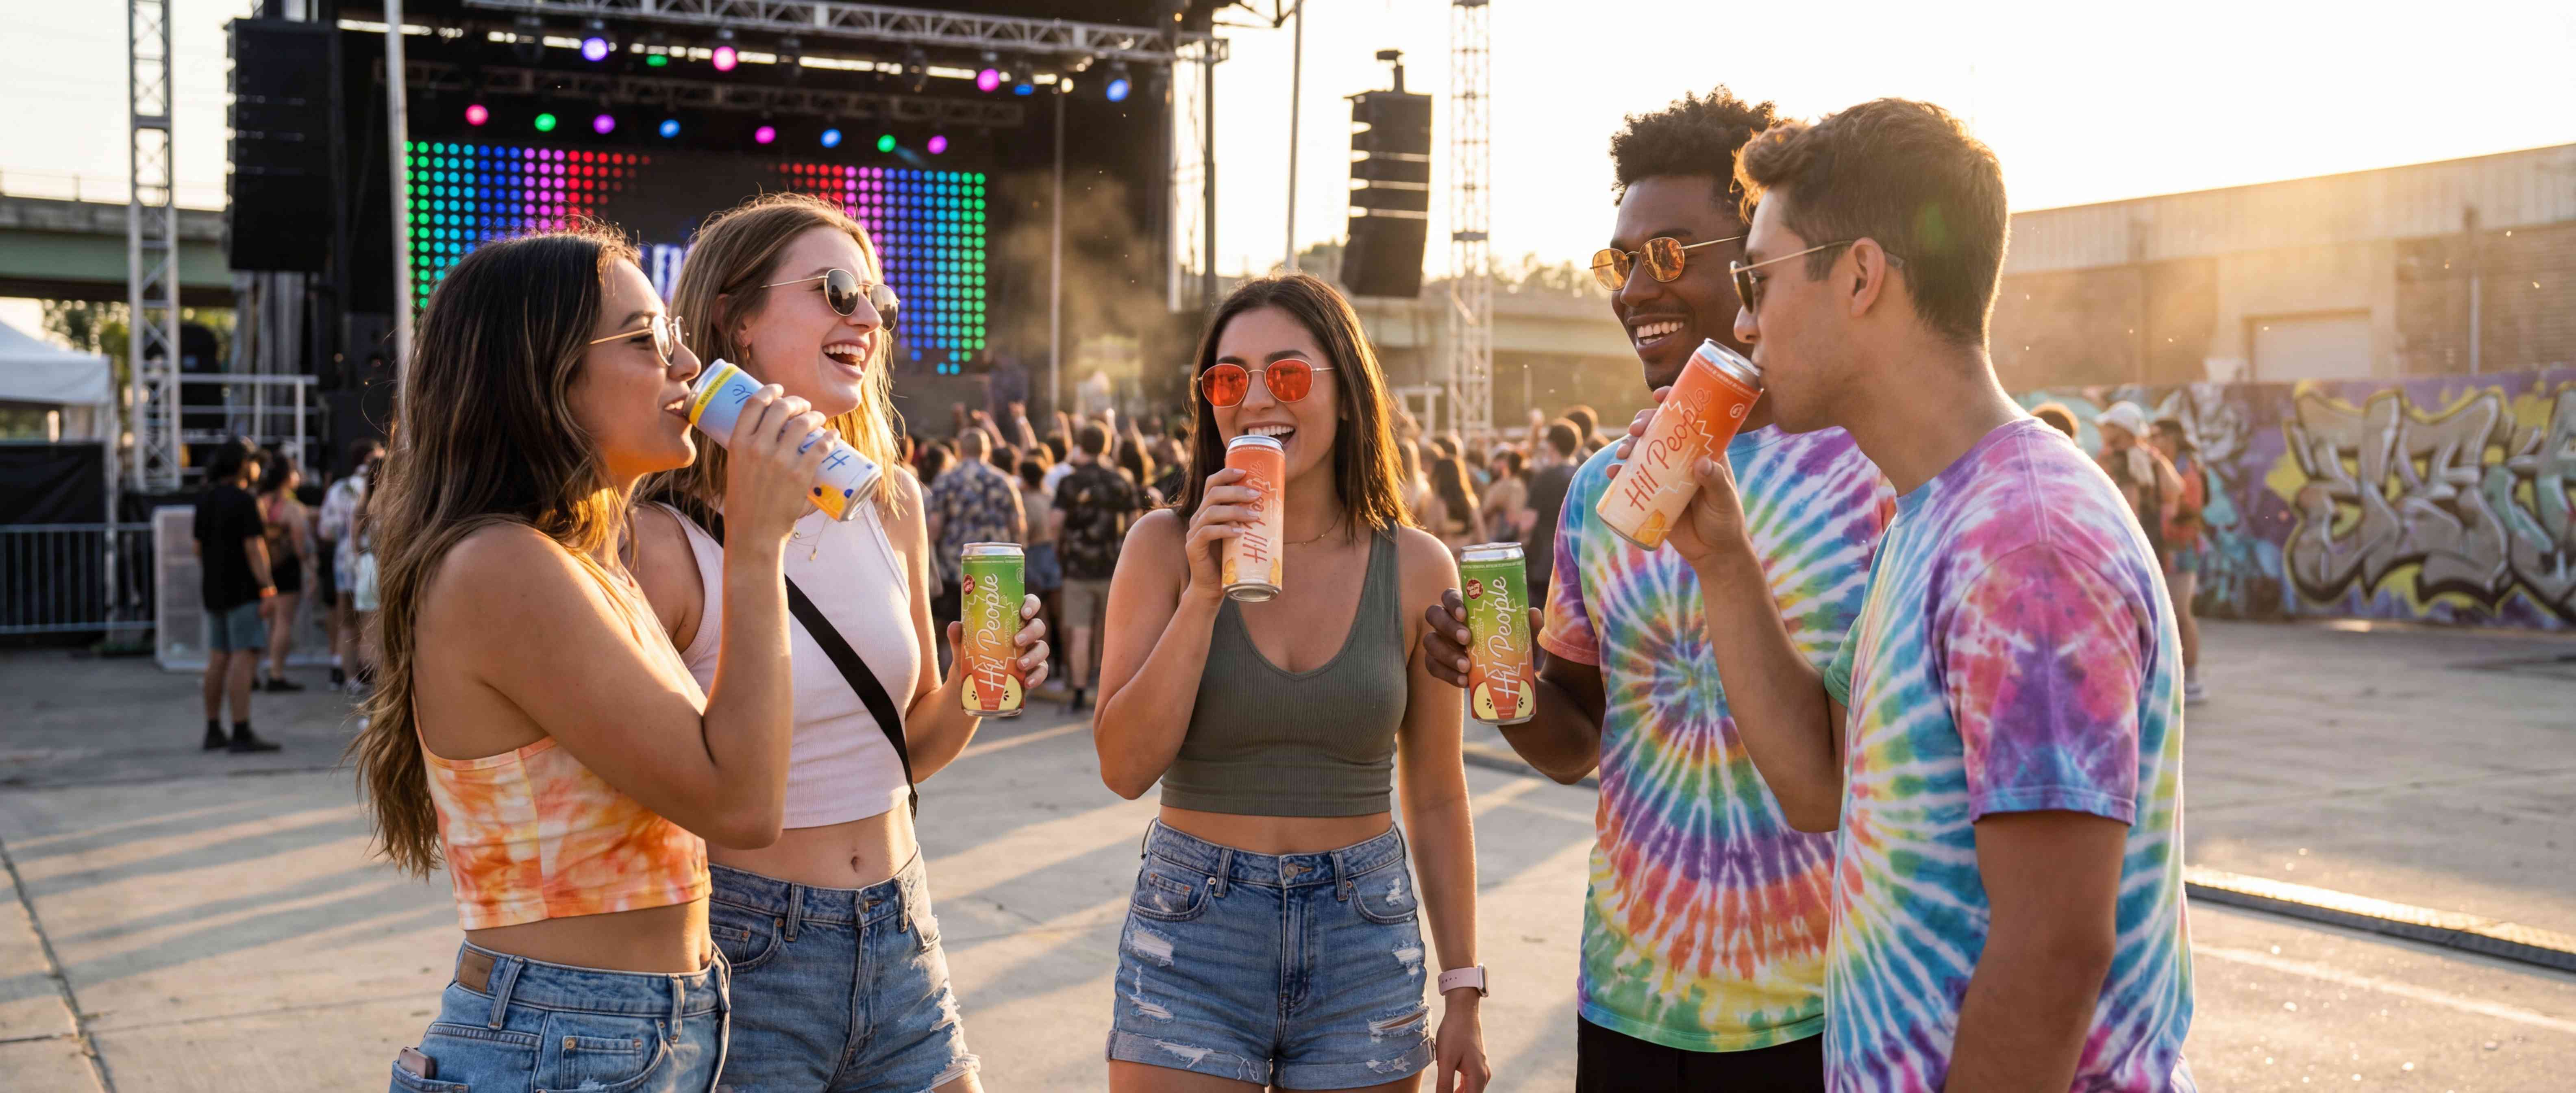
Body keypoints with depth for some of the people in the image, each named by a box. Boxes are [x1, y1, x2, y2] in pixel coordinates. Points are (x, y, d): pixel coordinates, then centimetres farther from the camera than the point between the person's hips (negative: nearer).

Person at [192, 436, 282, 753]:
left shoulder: (205, 500, 12)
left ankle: (214, 731, 16)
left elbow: (199, 546, 17)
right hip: (242, 591, -9)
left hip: (214, 591, 9)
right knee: (244, 658, -11)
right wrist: (268, 588, -20)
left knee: (218, 659, 12)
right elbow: (254, 549, -19)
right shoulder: (243, 501, -14)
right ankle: (242, 734, -15)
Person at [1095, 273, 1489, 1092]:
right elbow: (1126, 769, -10)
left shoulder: (1416, 568, -1)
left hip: (1363, 947, 1)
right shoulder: (1166, 545, -4)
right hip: (1191, 939, -1)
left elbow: (1436, 798, 4)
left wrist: (1463, 989, 4)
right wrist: (1205, 594, -18)